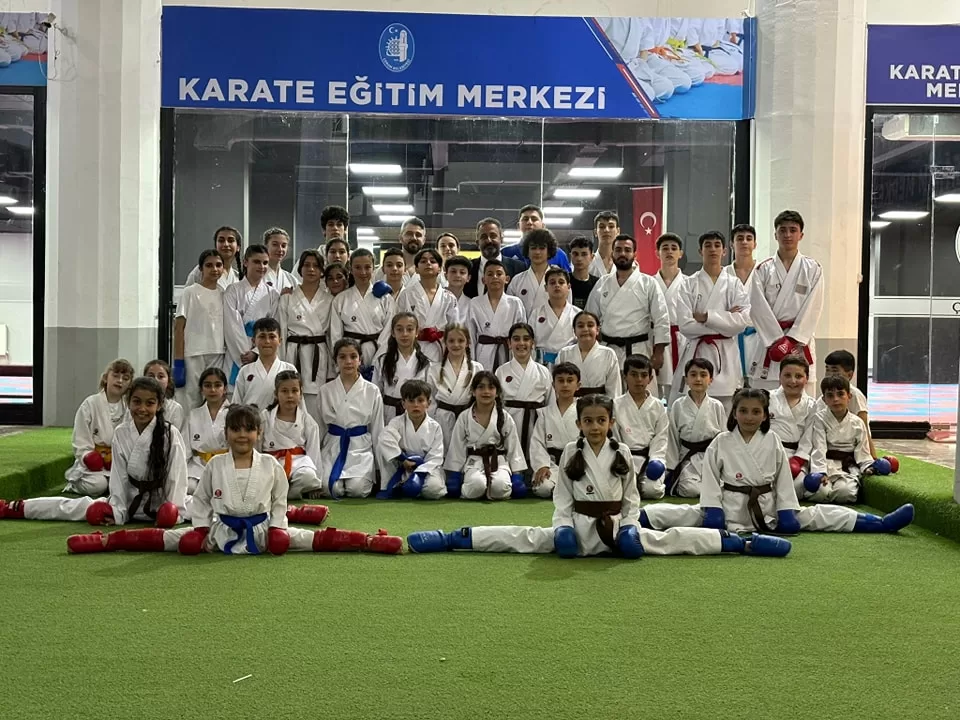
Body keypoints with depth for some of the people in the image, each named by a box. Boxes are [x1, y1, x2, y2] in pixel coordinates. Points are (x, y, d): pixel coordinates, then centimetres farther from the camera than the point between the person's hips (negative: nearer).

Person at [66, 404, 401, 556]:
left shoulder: (271, 466, -4)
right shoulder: (215, 465, -2)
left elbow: (279, 501, 3)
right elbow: (201, 500, 4)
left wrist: (276, 529, -7)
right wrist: (201, 530, -4)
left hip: (261, 530, 0)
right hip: (221, 530, 0)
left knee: (311, 539, -16)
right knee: (185, 542, -15)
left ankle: (369, 541, -18)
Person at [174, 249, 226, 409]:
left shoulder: (223, 294, 11)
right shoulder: (190, 293, -2)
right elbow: (179, 327, -4)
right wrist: (178, 361, -11)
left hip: (218, 354, 4)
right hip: (194, 355, -4)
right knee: (192, 400, -1)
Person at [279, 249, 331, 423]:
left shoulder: (329, 300, 9)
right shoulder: (287, 298, 5)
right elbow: (281, 332, 4)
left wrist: (333, 368, 5)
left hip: (319, 357, 1)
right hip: (294, 355, -1)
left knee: (316, 409, -2)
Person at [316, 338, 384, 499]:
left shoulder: (372, 391, 1)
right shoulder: (326, 391, 4)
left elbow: (377, 429, 6)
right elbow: (320, 427, 11)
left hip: (361, 449, -1)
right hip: (333, 448, 1)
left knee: (357, 488, -24)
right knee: (331, 488, -22)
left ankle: (370, 477, 10)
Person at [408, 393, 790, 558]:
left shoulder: (622, 454, -1)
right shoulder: (570, 453, -2)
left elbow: (631, 497, 5)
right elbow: (562, 497, 1)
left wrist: (630, 526, -9)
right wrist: (563, 527, -12)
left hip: (619, 528, 0)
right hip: (579, 528, 0)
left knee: (670, 539, -10)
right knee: (526, 538, -12)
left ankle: (742, 543, -9)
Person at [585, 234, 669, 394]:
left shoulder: (648, 284, 0)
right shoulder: (602, 284, 9)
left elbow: (661, 320, -2)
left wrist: (658, 353, -7)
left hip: (639, 350, -3)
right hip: (608, 349, 3)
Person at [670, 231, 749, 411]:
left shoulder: (734, 284, 7)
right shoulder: (689, 284, 3)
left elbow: (743, 320, -6)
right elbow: (685, 325, -7)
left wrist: (706, 317, -11)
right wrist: (725, 320, -8)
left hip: (725, 355, 1)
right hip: (696, 352, -1)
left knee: (725, 412, 2)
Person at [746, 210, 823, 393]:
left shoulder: (812, 269, 5)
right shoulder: (764, 270, 5)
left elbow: (812, 309, -3)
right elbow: (759, 309, -3)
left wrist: (792, 341, -11)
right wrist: (779, 341, -11)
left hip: (799, 342, 0)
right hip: (770, 342, 0)